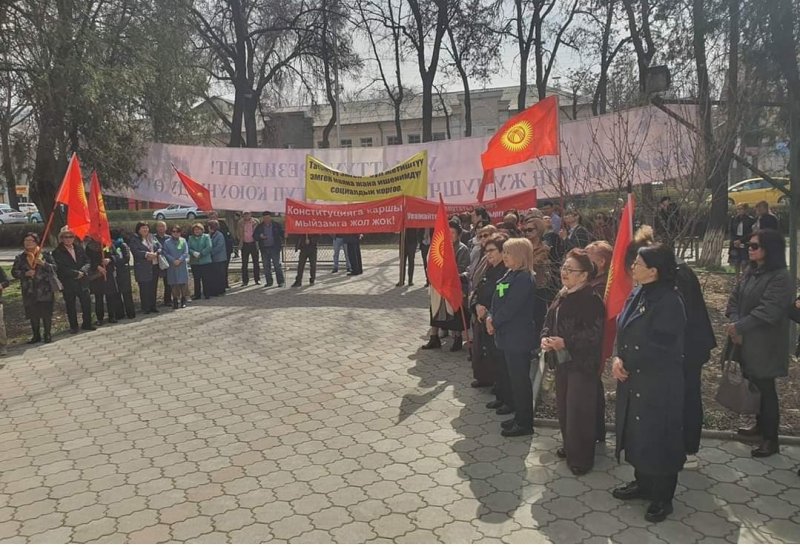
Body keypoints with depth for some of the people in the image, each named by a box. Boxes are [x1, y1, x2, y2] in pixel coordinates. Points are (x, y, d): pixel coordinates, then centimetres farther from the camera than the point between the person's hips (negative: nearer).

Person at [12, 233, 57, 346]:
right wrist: (25, 273, -12)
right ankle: (36, 335, 20)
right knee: (33, 314, 7)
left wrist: (44, 263, -19)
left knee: (46, 313, -1)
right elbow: (14, 272, 5)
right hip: (29, 292, 2)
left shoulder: (45, 254, 4)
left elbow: (54, 267, -2)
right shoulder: (20, 258, 9)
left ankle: (48, 335, 12)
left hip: (45, 290, -2)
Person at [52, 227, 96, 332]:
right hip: (68, 283, -3)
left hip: (82, 281, 3)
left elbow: (87, 262, 6)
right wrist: (76, 273, -14)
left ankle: (87, 324, 18)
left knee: (87, 302, 4)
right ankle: (73, 326, 16)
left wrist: (82, 271, -13)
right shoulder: (57, 252, -5)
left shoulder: (79, 248, 9)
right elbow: (62, 268, -13)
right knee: (70, 306, 6)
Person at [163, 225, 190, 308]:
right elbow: (166, 253, 0)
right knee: (174, 284, 2)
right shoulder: (167, 242, 5)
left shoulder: (183, 241, 4)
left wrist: (179, 260, -14)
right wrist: (173, 260, -12)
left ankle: (183, 301, 10)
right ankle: (175, 301, 8)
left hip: (182, 265, 0)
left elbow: (186, 253, -1)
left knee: (183, 282, 1)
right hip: (172, 266, 0)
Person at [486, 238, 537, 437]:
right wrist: (490, 317, -3)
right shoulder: (510, 274, 11)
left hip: (519, 337, -9)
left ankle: (525, 423, 12)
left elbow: (511, 307, -22)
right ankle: (520, 417, 30)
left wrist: (495, 322, -10)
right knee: (515, 377, 17)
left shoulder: (524, 278, -19)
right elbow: (498, 299, 13)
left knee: (520, 378, 1)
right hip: (509, 335, 9)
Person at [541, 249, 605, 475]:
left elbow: (593, 333, -23)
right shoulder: (563, 295, 9)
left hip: (582, 364, -8)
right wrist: (545, 337, -4)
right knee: (563, 406, 18)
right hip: (562, 361, 8)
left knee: (578, 411, -1)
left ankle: (581, 457, 13)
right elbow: (549, 320, 15)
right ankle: (570, 446, 36)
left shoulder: (591, 300, -17)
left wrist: (564, 342, -26)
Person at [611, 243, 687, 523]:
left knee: (658, 437, 5)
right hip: (633, 380, 8)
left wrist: (626, 362, -10)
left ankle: (662, 497, 21)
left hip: (659, 385, -8)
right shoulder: (637, 295, 5)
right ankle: (642, 482, 36)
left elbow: (663, 348, -19)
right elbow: (622, 332, 10)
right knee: (636, 433, 18)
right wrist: (617, 358, -7)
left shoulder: (669, 302, -20)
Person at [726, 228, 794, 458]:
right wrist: (734, 324, -11)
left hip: (765, 345, -7)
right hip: (745, 341, 7)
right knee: (752, 384, 18)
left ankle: (771, 439, 14)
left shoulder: (781, 278, -16)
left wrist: (739, 327, -22)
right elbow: (734, 299, 5)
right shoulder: (750, 271, 9)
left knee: (765, 388, 1)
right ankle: (761, 424, 36)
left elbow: (768, 311, -23)